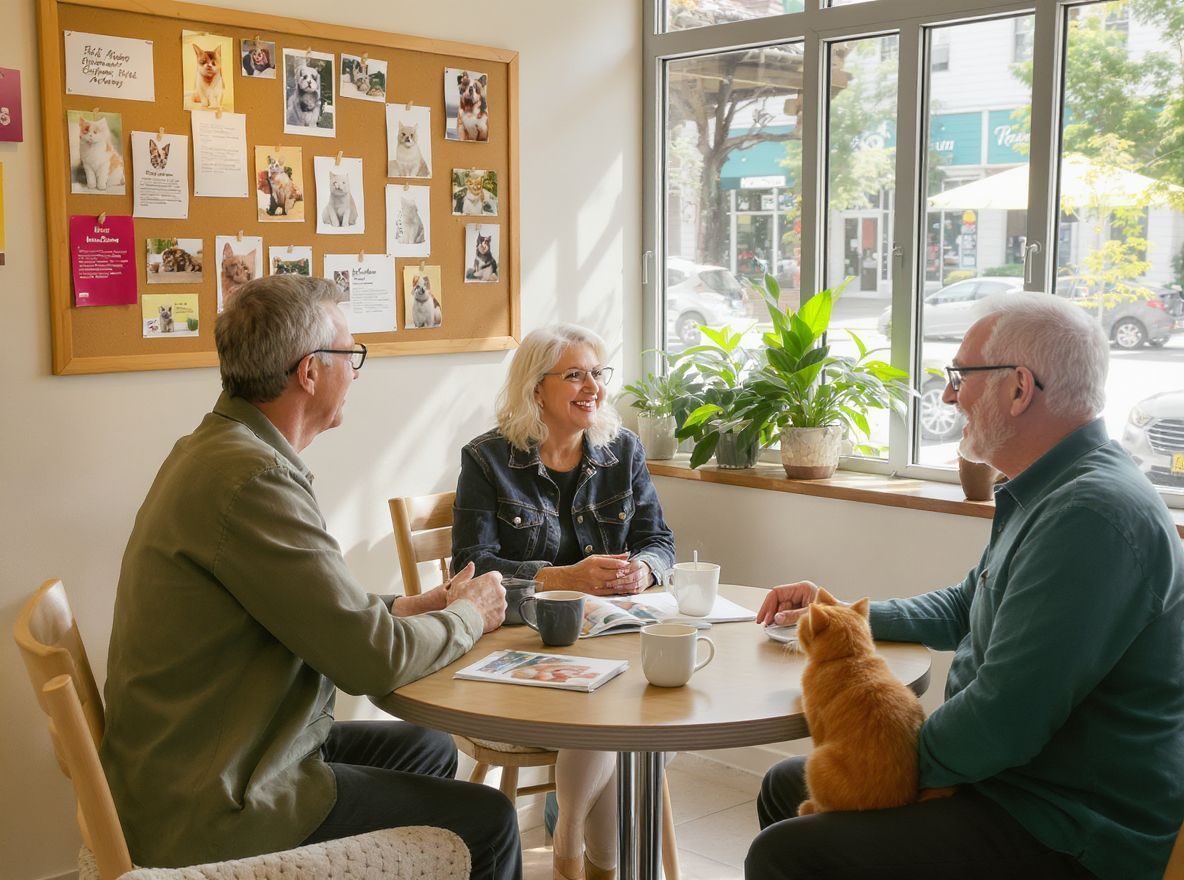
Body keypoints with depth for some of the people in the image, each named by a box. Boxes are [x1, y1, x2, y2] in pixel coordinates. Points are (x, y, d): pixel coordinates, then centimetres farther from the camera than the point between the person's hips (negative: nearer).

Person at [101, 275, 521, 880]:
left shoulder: (212, 449, 7)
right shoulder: (252, 479, -26)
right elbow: (372, 659, -23)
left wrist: (410, 607, 7)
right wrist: (469, 616, -5)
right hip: (212, 807, -10)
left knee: (430, 749, 23)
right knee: (488, 821, -5)